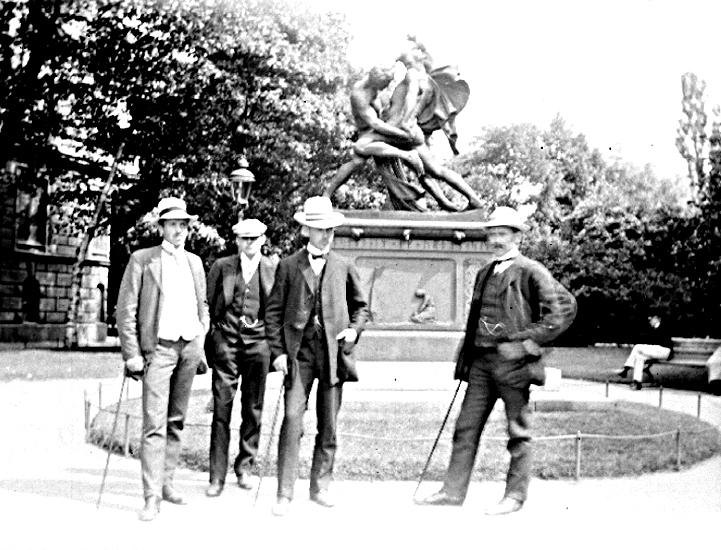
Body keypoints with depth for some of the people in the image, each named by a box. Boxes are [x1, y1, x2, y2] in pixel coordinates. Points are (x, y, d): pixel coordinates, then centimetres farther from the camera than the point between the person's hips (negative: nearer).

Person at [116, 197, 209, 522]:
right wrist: (132, 354, -10)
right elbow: (126, 310, -4)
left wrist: (201, 348, 15)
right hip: (158, 348, -5)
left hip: (189, 348, 5)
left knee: (176, 421, 9)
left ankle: (165, 482, 19)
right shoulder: (142, 260, -1)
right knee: (154, 424, -10)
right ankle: (152, 497, -10)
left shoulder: (194, 262, 15)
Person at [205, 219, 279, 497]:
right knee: (221, 409, -2)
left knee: (253, 409, 9)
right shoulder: (221, 266, 8)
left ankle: (244, 467, 24)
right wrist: (204, 344, 3)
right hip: (226, 340, 0)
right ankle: (217, 476, 3)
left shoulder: (275, 268, 7)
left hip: (258, 341, 1)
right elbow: (207, 305, 9)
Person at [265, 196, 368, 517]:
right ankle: (285, 494, -5)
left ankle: (320, 487, 20)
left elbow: (360, 306, 20)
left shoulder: (344, 268, 12)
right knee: (292, 419, -10)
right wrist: (277, 351, -4)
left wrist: (355, 329, 1)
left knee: (329, 424, 7)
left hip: (333, 351, 2)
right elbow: (273, 311, 5)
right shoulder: (288, 266, 6)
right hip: (298, 351, -2)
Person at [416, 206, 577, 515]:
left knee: (518, 432, 3)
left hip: (512, 360, -7)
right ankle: (453, 491, 10)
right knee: (466, 426, 5)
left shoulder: (531, 272, -5)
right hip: (481, 360, 7)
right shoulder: (484, 274, 17)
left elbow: (564, 307, -12)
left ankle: (515, 496, 11)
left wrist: (527, 342, -15)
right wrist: (465, 357, 15)